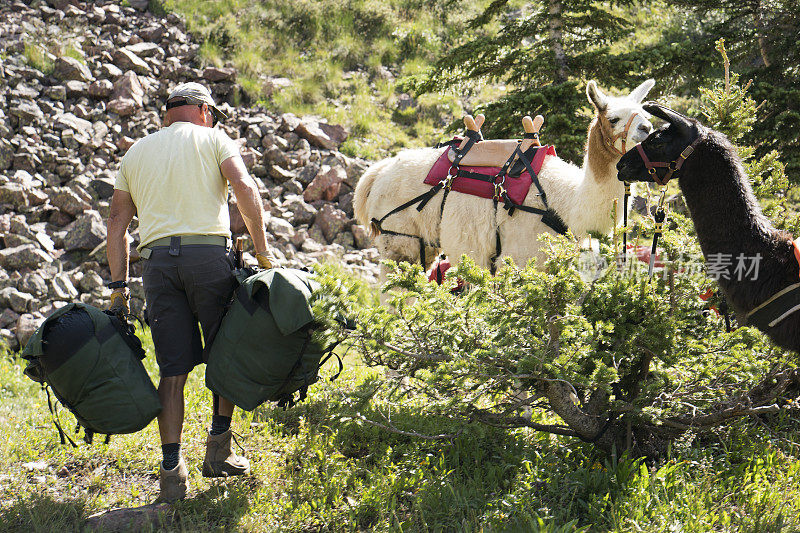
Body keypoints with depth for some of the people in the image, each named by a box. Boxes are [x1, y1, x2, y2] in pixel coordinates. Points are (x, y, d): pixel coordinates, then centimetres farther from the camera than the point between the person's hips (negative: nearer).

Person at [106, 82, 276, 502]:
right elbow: (245, 189, -8)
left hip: (157, 260, 3)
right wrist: (262, 252, -7)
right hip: (208, 252, -3)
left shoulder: (135, 152, 21)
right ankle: (218, 449, 9)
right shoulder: (212, 139, 10)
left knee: (173, 368, 3)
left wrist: (119, 287, 15)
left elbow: (117, 223, 16)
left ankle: (172, 470, -4)